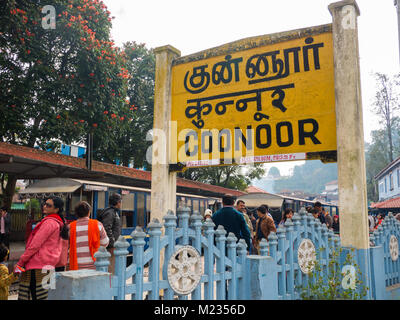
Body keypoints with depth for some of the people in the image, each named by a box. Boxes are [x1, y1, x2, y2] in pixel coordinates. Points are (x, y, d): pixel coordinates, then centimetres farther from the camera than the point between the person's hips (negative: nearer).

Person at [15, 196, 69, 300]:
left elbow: (35, 245, -14)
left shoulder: (49, 222, -13)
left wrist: (20, 262, -6)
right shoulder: (58, 222, 15)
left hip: (38, 265, -9)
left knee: (37, 295, -6)